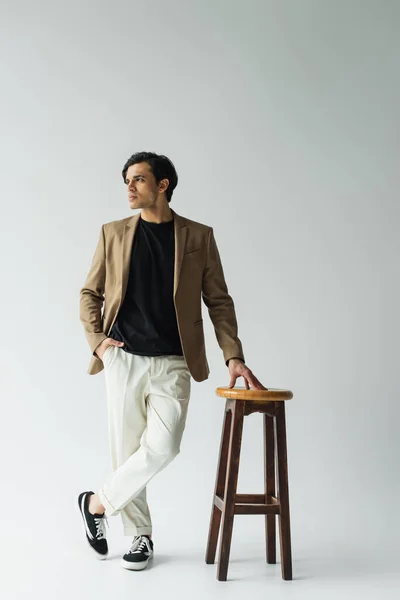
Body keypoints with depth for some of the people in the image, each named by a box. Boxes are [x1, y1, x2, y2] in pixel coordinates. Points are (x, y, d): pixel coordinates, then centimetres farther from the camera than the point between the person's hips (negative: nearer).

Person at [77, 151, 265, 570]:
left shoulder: (199, 236, 3)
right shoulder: (113, 233, 7)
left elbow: (218, 301, 4)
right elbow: (90, 293, 13)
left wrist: (233, 356, -5)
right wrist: (96, 340, -1)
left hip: (173, 363, -1)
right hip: (123, 359, 1)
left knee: (162, 446, -14)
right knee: (126, 448, 5)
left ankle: (97, 504, 8)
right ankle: (140, 535, 23)